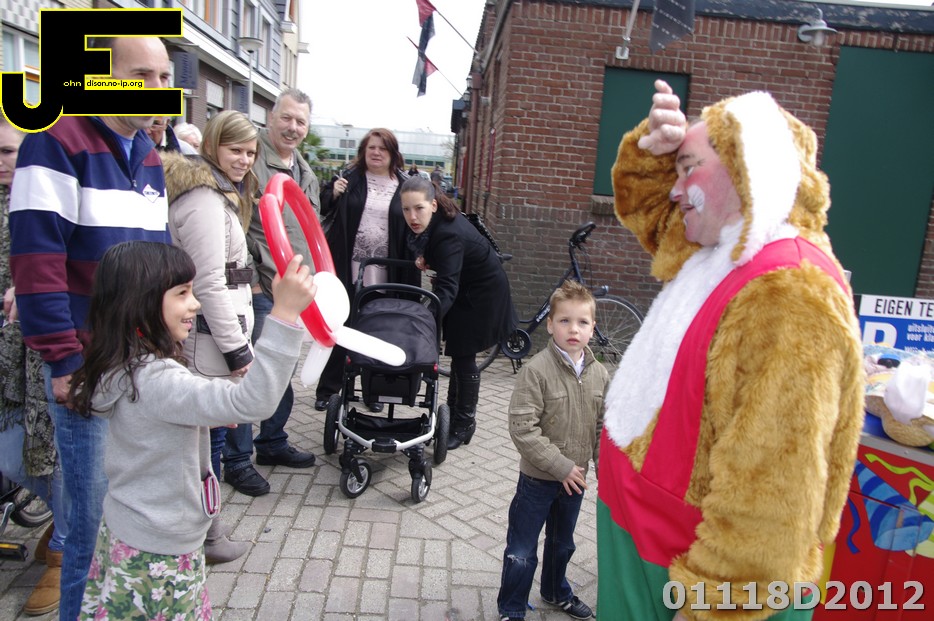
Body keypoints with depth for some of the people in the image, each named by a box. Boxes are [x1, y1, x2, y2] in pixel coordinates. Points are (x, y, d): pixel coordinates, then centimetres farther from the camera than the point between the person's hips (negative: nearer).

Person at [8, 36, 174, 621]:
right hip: (89, 363, -6)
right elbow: (36, 260, -16)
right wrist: (63, 359, -17)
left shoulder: (148, 155, 11)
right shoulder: (56, 142, -11)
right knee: (96, 507, 2)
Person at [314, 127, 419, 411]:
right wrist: (333, 194, -13)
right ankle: (327, 388, 20)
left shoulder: (405, 185, 3)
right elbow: (324, 211, 7)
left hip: (385, 274, 0)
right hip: (348, 269, 0)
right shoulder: (348, 177, 3)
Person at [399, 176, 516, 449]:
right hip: (464, 286, 9)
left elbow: (446, 288, -45)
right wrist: (424, 257, -11)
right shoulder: (434, 221, -11)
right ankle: (454, 413, 31)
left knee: (464, 356, -5)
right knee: (458, 354, 17)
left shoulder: (448, 234, -36)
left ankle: (464, 424, 10)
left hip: (482, 293, -9)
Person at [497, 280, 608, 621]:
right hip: (538, 477, -5)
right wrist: (561, 466, -22)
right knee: (522, 552, 8)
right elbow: (522, 428, -24)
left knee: (562, 543, 27)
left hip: (575, 478, 5)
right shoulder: (536, 370, -21)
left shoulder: (599, 374, -4)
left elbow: (603, 427, 6)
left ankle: (556, 592, 51)